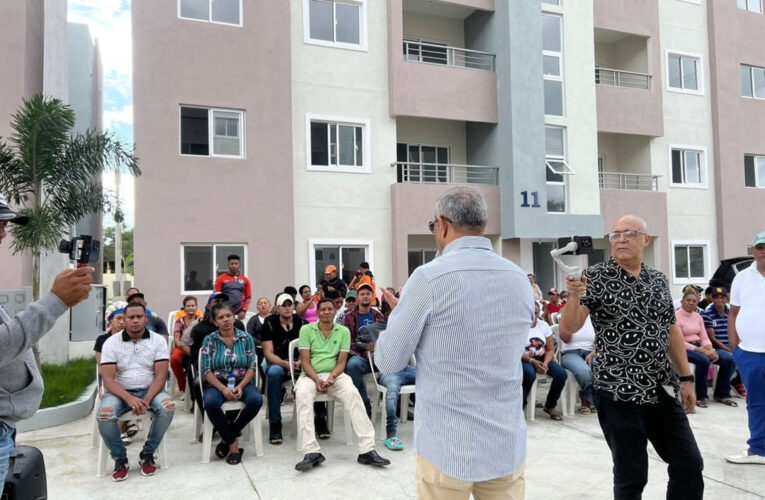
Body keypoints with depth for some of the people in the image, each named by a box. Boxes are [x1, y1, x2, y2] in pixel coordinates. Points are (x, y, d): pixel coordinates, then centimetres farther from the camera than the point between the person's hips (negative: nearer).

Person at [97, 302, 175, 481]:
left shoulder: (158, 340, -2)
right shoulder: (111, 343, -3)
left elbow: (161, 375, -8)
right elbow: (108, 379, -10)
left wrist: (147, 400, -24)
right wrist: (129, 399, -27)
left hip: (149, 390, 0)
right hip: (120, 392, 0)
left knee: (168, 406, -30)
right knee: (104, 415, -31)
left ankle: (147, 455, -7)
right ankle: (120, 459, -5)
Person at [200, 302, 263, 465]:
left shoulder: (246, 338, 3)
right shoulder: (209, 340, 2)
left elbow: (252, 367, 0)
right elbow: (207, 370, -4)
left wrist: (240, 386, -18)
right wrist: (223, 388, -20)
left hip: (242, 382, 1)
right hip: (217, 384, -1)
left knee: (256, 400, -30)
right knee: (210, 403, -34)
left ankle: (228, 437, -6)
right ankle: (233, 443, -13)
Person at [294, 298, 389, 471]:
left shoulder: (344, 331, 6)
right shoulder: (306, 330, 3)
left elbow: (341, 362, 2)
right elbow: (305, 361, -3)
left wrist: (332, 377, -19)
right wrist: (316, 379, -20)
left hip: (335, 375, 1)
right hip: (310, 375, -1)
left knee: (352, 394, -30)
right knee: (302, 395, -35)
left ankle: (367, 450, -30)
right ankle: (311, 453, -37)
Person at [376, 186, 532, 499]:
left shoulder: (429, 278, -15)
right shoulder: (521, 281, 2)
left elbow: (388, 361, -8)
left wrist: (401, 314, 11)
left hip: (448, 446, -4)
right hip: (508, 444, 5)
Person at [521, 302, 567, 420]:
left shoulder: (544, 325, 5)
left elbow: (550, 350, 3)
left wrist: (545, 363, -16)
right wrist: (533, 361, -25)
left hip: (542, 358, 5)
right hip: (524, 360, -5)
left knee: (561, 374, -19)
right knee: (530, 374, -37)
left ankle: (550, 406, 3)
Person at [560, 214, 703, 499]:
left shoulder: (659, 280, 9)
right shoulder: (596, 277, -8)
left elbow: (671, 331, 16)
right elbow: (567, 330, -15)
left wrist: (686, 377, 13)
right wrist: (574, 296, -33)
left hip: (662, 390, 6)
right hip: (618, 393, -5)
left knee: (689, 465, 12)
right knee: (632, 476, 4)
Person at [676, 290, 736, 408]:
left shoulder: (698, 316, 13)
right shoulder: (676, 316, -10)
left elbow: (704, 338, 9)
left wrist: (710, 349, -13)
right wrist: (700, 350, -22)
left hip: (699, 346, 7)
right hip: (684, 349, -7)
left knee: (728, 359, -13)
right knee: (703, 360, -36)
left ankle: (722, 394, 2)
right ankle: (701, 396, -17)